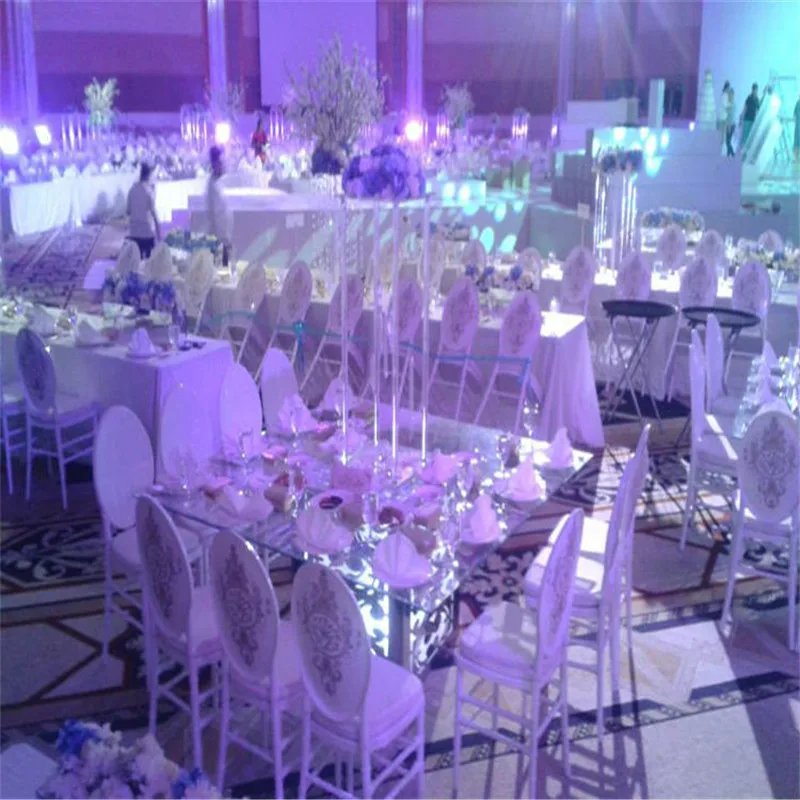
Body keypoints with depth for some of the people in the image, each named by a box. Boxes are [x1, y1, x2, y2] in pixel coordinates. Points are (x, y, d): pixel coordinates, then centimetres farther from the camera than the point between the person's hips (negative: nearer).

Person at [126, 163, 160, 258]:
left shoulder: (132, 189, 5)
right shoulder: (149, 190, -9)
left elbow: (128, 211, 9)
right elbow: (153, 211, -12)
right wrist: (158, 229, -7)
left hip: (134, 232, 5)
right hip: (147, 231, -5)